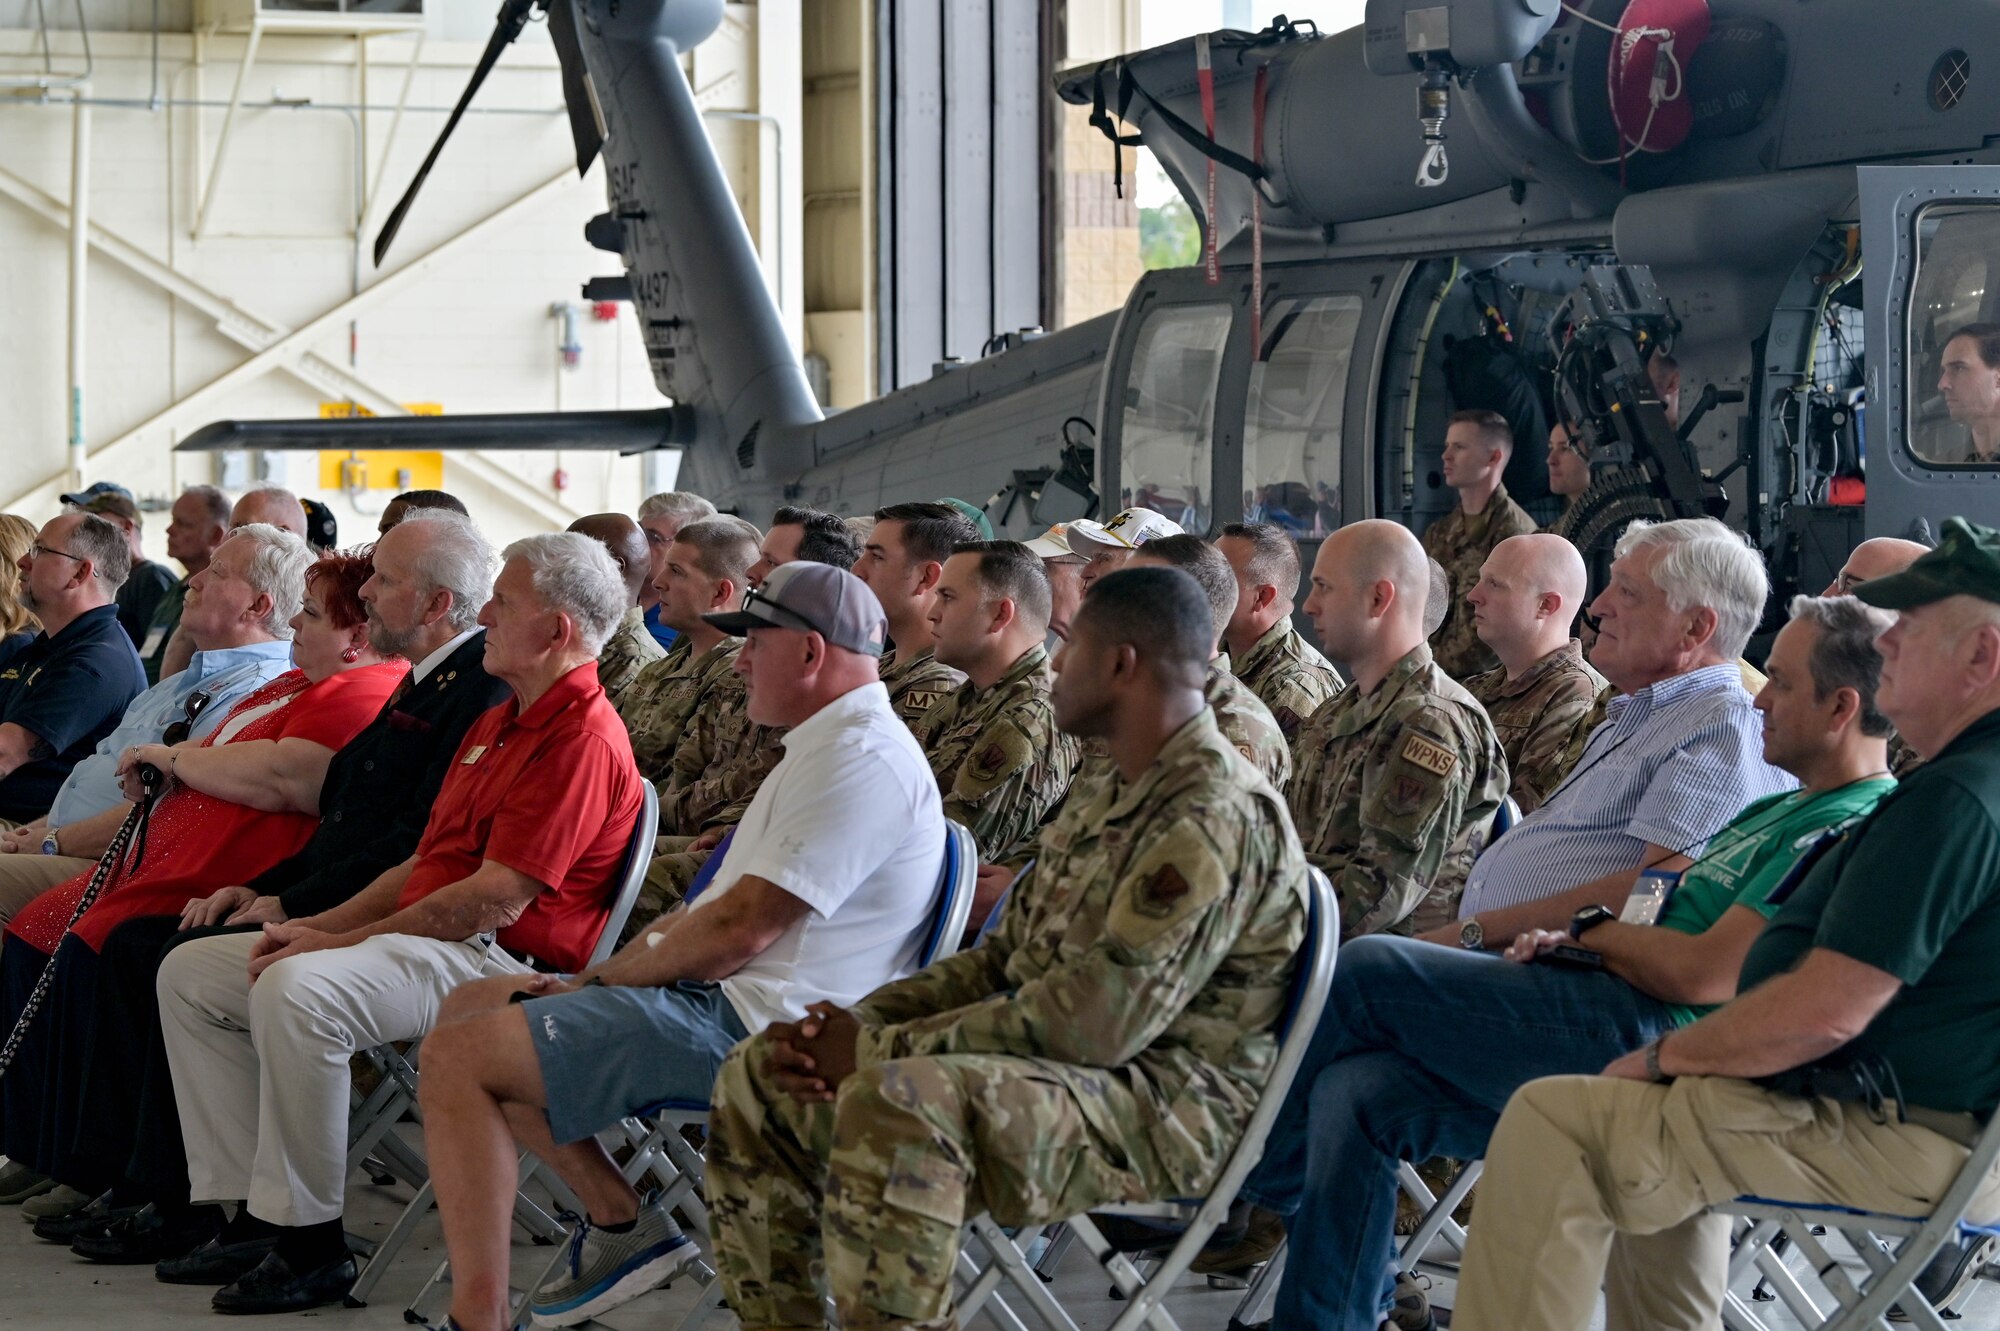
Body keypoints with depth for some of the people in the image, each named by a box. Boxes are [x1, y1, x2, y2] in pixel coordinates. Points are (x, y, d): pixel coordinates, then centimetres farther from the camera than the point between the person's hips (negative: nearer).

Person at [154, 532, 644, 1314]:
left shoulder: (584, 739, -14)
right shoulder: (499, 722, 21)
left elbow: (496, 900, -21)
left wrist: (341, 943, -16)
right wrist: (322, 925, 7)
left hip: (500, 963, -11)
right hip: (428, 940, 11)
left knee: (297, 990, -35)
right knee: (190, 971, 4)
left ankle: (310, 1245, -25)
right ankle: (245, 1208, -2)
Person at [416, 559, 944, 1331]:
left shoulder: (859, 759, -17)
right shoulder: (833, 746, 19)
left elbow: (741, 927, -22)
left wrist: (607, 979, -8)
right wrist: (600, 977, 10)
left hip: (749, 1026, -12)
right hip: (728, 999, 12)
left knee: (458, 1057, -18)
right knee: (471, 1008, 15)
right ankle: (622, 1225, 8)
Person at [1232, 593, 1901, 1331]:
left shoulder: (1852, 828, -10)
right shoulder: (1777, 812, 25)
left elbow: (1704, 975, -19)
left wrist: (1592, 931, -2)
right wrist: (1567, 940, 4)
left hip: (1645, 1041, -10)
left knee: (1367, 970, -11)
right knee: (1356, 1093, -5)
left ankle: (1263, 1189, 8)